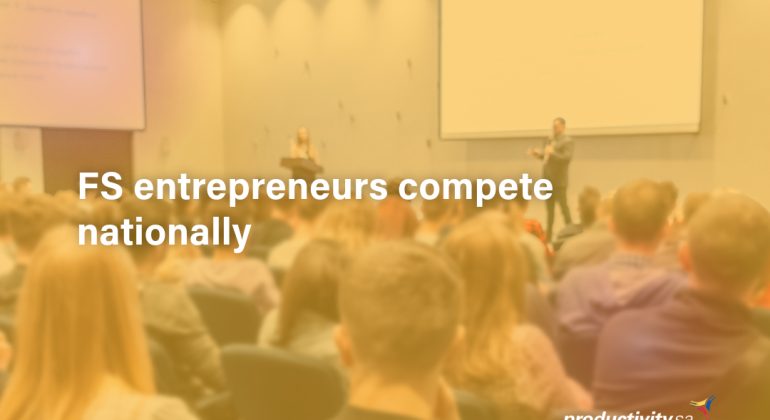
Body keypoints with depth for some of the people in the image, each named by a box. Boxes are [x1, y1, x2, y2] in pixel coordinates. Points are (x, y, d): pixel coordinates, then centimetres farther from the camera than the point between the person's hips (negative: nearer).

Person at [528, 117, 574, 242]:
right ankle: (548, 234, 20)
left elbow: (567, 158, -21)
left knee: (563, 206, -3)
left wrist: (552, 153, -32)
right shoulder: (550, 140, 15)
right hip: (548, 179, 8)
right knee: (549, 208, 13)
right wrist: (538, 154, 0)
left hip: (559, 180, -8)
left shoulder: (568, 141, -9)